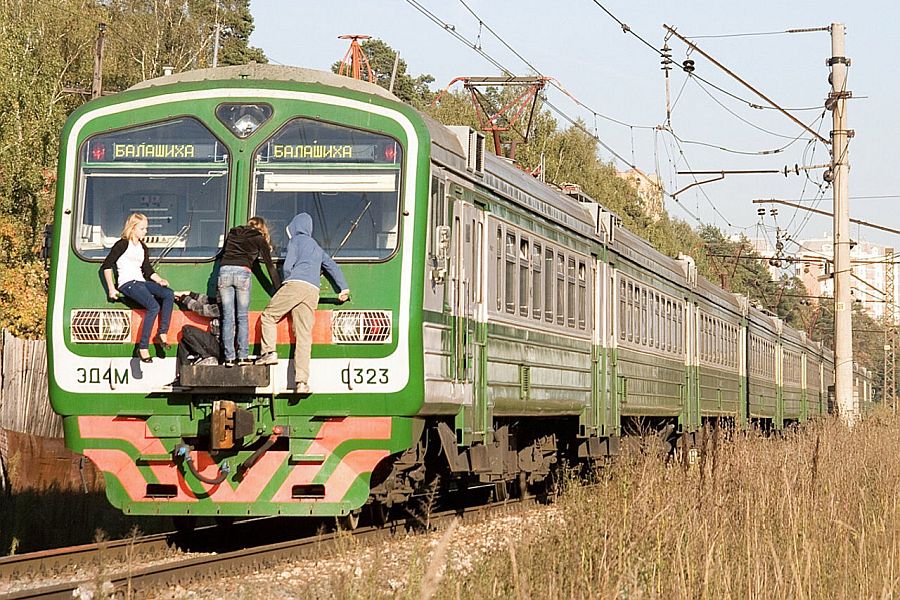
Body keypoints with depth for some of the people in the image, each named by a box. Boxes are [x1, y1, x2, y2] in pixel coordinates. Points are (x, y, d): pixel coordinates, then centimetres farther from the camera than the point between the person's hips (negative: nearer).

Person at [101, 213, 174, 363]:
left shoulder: (143, 248, 23)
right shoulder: (123, 244, 1)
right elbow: (106, 266, -2)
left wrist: (159, 280, 4)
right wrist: (111, 289, -9)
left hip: (141, 282, 7)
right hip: (127, 283, -7)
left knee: (168, 294, -21)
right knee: (154, 306, -30)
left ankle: (163, 333, -20)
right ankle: (143, 347, -30)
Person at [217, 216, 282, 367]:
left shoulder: (232, 234, 27)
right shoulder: (259, 240, 16)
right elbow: (270, 266, 14)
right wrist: (279, 289, 16)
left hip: (224, 270, 3)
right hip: (242, 272, -2)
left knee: (227, 317, 2)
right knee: (242, 317, 4)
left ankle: (229, 358, -2)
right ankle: (243, 356, -2)